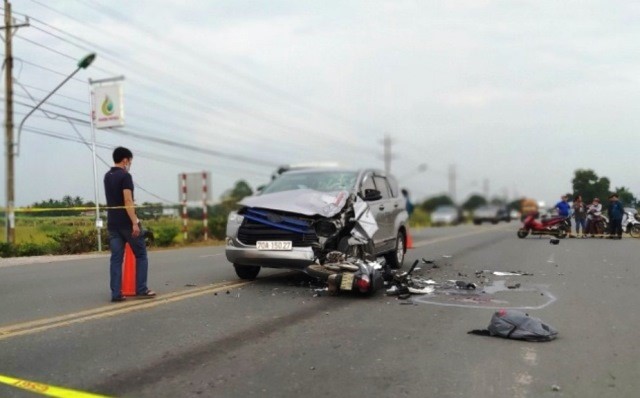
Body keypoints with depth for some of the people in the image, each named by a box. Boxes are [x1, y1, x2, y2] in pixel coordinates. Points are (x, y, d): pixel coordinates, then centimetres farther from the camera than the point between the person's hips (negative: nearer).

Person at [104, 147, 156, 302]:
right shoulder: (125, 176, -11)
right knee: (141, 255, 6)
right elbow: (128, 201, -20)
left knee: (116, 258, 5)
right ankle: (141, 289, 4)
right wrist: (135, 222, -22)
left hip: (112, 223, 7)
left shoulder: (107, 177, 15)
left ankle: (116, 293, 2)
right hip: (126, 223, -7)